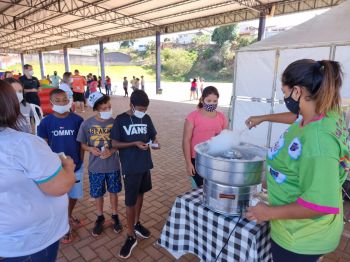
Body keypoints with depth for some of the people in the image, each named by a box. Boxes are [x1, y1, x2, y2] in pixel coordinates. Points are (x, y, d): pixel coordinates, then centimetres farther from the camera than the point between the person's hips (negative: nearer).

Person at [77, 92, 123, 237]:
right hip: (95, 167, 0)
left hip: (113, 165, 0)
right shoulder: (87, 124, -10)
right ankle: (100, 218, 39)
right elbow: (82, 144, 1)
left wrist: (111, 151, -19)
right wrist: (91, 149, -19)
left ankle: (115, 216, 39)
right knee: (98, 194, 15)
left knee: (113, 191, 16)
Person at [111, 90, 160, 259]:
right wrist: (135, 143, -22)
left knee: (140, 194, 20)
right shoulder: (120, 120, -10)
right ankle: (131, 237, 19)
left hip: (145, 164, 5)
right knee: (130, 201, 3)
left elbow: (153, 136, 11)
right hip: (130, 167, -5)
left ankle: (137, 224, 40)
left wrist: (154, 143, -12)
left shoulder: (146, 118, 2)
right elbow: (115, 144, -9)